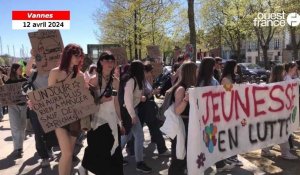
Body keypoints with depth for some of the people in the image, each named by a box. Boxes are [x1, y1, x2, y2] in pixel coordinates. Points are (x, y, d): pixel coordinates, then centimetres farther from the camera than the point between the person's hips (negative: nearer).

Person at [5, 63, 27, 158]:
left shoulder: (25, 80, 2)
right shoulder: (8, 82, -2)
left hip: (23, 105, 2)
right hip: (13, 106, -2)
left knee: (22, 127, 9)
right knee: (16, 127, -5)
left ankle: (19, 146, 23)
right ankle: (17, 148, 0)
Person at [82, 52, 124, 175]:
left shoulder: (115, 81, 5)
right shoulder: (94, 80, -7)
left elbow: (116, 102, 10)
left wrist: (120, 122, 12)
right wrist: (101, 100, -22)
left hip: (112, 120, 4)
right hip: (98, 120, -4)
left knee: (113, 152, 7)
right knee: (98, 153, 2)